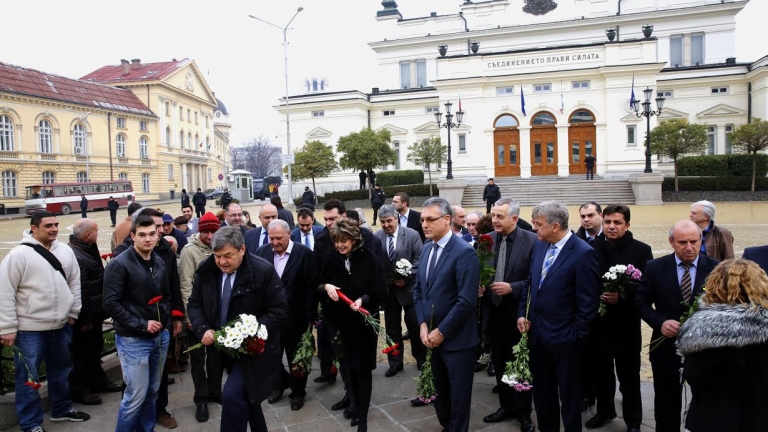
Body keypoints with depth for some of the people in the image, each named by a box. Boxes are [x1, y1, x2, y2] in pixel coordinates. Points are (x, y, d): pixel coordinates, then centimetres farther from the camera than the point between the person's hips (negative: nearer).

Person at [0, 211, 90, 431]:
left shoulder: (65, 251, 3)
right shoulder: (19, 254, -13)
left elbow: (74, 283, 12)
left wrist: (73, 312, 9)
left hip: (61, 325, 6)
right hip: (29, 328, -5)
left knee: (61, 371, 20)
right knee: (28, 378, 6)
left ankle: (62, 409, 38)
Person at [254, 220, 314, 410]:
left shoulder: (304, 253, -12)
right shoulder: (261, 252, -3)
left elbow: (311, 287, -11)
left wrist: (309, 316, -12)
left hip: (294, 317, -3)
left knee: (296, 357, 13)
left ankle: (298, 391, 33)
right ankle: (279, 384, 43)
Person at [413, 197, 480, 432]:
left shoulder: (464, 252, -18)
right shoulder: (426, 249, 7)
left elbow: (467, 301, -22)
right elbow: (418, 290, 11)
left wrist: (441, 332, -16)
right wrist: (423, 325, -2)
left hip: (456, 339, -7)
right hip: (432, 335, 7)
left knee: (458, 395, 10)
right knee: (439, 391, 20)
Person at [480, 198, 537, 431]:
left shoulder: (532, 241, -13)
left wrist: (512, 288, -23)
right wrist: (478, 285, -12)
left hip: (518, 314, -4)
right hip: (493, 313, 4)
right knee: (500, 364, 18)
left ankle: (524, 412, 31)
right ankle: (506, 406, 38)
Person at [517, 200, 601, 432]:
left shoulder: (583, 253, -18)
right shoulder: (540, 245, 4)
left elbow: (589, 301, -16)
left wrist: (576, 334, -13)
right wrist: (523, 313, 5)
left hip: (564, 337, -6)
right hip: (537, 333, 6)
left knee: (569, 395, 13)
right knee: (541, 393, 20)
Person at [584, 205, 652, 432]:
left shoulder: (641, 250, -6)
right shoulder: (591, 248, -1)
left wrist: (622, 297, -21)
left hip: (626, 325, -2)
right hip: (597, 323, 2)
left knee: (629, 377, 11)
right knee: (599, 372, 17)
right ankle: (604, 410, 38)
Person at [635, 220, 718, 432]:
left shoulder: (715, 268, -5)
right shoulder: (655, 267, -6)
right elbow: (641, 302, -1)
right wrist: (660, 322, -18)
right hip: (667, 347, 0)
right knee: (666, 405, 16)